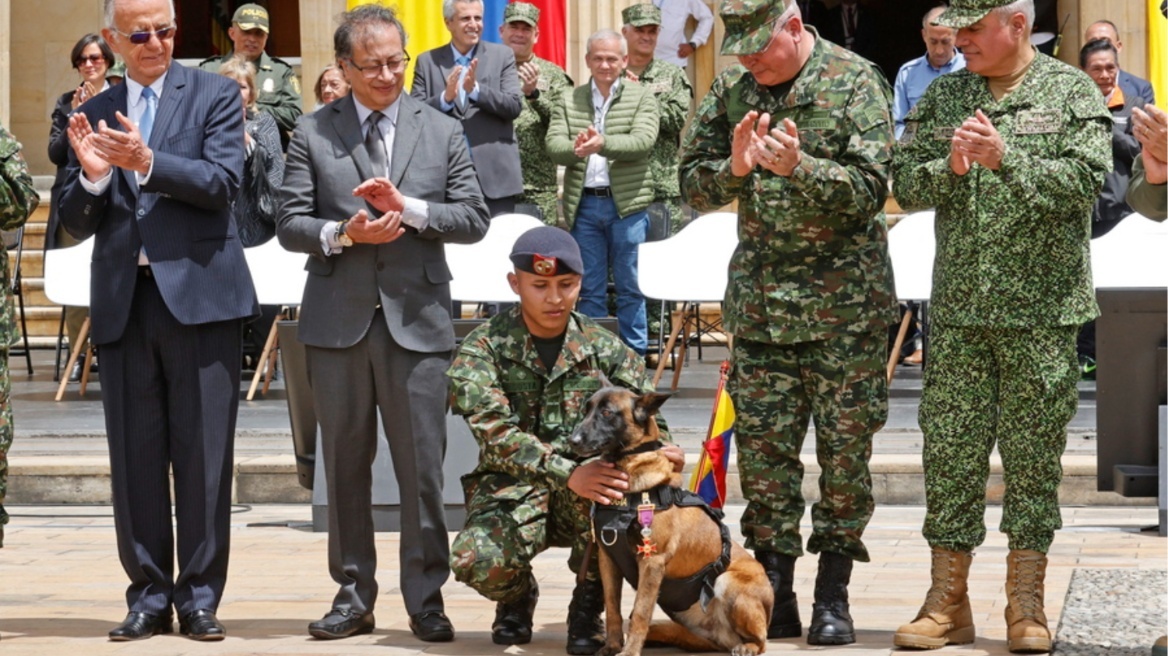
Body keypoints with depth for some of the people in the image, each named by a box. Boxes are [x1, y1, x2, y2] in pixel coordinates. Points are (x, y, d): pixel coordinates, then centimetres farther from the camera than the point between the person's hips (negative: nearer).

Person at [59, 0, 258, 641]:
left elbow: (222, 183, -10)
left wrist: (146, 163, -22)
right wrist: (91, 176, -11)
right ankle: (149, 594, 11)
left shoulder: (214, 95, 4)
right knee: (135, 456, 4)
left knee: (202, 452, -1)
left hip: (198, 294, -3)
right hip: (123, 301, 3)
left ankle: (199, 594, 4)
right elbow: (76, 224, 10)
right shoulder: (93, 114, 13)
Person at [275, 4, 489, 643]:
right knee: (345, 464, 7)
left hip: (416, 320, 0)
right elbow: (290, 223, 2)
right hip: (338, 320, 0)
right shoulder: (313, 133, 5)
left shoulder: (443, 132, 8)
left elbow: (473, 219, 2)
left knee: (422, 465, -1)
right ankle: (353, 595, 16)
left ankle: (426, 600, 7)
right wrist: (343, 234, -16)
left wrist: (407, 208, -12)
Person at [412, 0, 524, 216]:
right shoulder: (427, 62, 9)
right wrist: (445, 97, -16)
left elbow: (515, 106, -2)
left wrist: (475, 89, -17)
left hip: (494, 174, 0)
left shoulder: (502, 56, 8)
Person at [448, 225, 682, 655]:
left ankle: (589, 602, -13)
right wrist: (568, 474, -35)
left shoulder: (605, 350, 2)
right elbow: (496, 434, -20)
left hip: (586, 504, 2)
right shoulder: (483, 350, -6)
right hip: (514, 493, -2)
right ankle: (518, 594, 10)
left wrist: (661, 453, -27)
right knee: (477, 561, -35)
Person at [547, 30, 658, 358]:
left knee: (630, 288, 2)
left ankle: (634, 356, 9)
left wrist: (603, 143, -31)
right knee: (589, 288, 7)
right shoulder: (570, 101, 11)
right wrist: (576, 149, -25)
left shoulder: (641, 98, 3)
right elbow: (553, 145, -1)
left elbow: (643, 141, -13)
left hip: (626, 204, -2)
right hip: (584, 204, 2)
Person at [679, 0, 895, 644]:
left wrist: (799, 167, -28)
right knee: (762, 448, 2)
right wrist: (735, 168, -13)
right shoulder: (732, 90, 6)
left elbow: (870, 188, -13)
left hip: (844, 301, -4)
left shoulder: (855, 82, -7)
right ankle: (773, 595, 8)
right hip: (759, 299, 4)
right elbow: (692, 183, 8)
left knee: (845, 449, 0)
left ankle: (833, 596, 8)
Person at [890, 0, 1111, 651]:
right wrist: (951, 165, -12)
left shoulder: (1071, 90, 1)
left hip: (1041, 309, -3)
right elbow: (905, 182, 7)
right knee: (949, 450, 3)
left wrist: (1005, 160, -20)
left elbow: (1086, 179, -11)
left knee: (1034, 453, 2)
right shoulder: (944, 95, 11)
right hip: (957, 309, 3)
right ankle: (948, 603, 11)